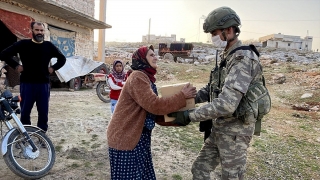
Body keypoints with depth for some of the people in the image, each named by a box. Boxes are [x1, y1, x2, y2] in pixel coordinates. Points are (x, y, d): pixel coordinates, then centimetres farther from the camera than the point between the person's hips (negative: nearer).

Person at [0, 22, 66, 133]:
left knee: (43, 112, 5)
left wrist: (53, 68, 7)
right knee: (25, 112, 5)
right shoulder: (23, 44, 0)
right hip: (27, 83, -1)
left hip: (44, 84, 2)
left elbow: (62, 59, 18)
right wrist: (16, 66, -2)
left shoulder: (49, 46, 6)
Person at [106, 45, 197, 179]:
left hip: (138, 137, 9)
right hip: (125, 138, -9)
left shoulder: (146, 77, 12)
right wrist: (182, 96, -19)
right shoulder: (137, 77, -19)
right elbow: (154, 105, -27)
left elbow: (152, 108, 11)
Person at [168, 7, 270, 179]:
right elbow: (213, 88, 16)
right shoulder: (226, 57, 9)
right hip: (219, 129, 9)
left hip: (234, 131, -9)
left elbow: (227, 104, -31)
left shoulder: (243, 59, -22)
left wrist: (189, 115, -26)